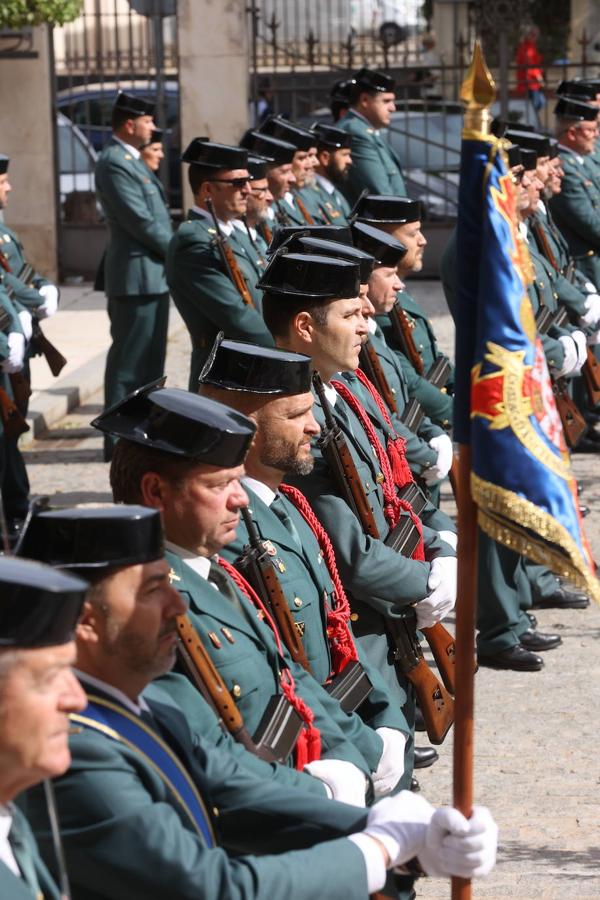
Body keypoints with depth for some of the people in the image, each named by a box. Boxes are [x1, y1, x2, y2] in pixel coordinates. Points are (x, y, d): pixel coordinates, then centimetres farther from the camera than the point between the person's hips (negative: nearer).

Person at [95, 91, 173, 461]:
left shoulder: (131, 160, 16)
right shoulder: (114, 163, -16)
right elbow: (141, 221, -20)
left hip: (153, 274, 10)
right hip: (138, 276, -10)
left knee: (149, 359, 17)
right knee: (129, 361, -5)